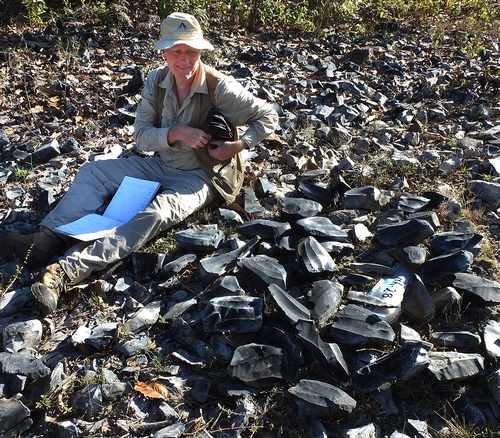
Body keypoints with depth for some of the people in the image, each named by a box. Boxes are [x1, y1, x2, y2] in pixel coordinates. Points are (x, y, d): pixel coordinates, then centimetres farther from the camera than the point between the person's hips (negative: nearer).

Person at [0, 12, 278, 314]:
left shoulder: (220, 87, -18)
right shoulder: (157, 82, -4)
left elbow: (269, 117, -10)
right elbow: (141, 136, -6)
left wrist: (237, 146, -23)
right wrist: (177, 134, -24)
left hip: (200, 177, -6)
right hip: (162, 165, 7)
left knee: (157, 213, -35)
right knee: (93, 171, -5)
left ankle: (69, 270, -44)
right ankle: (49, 240, -19)